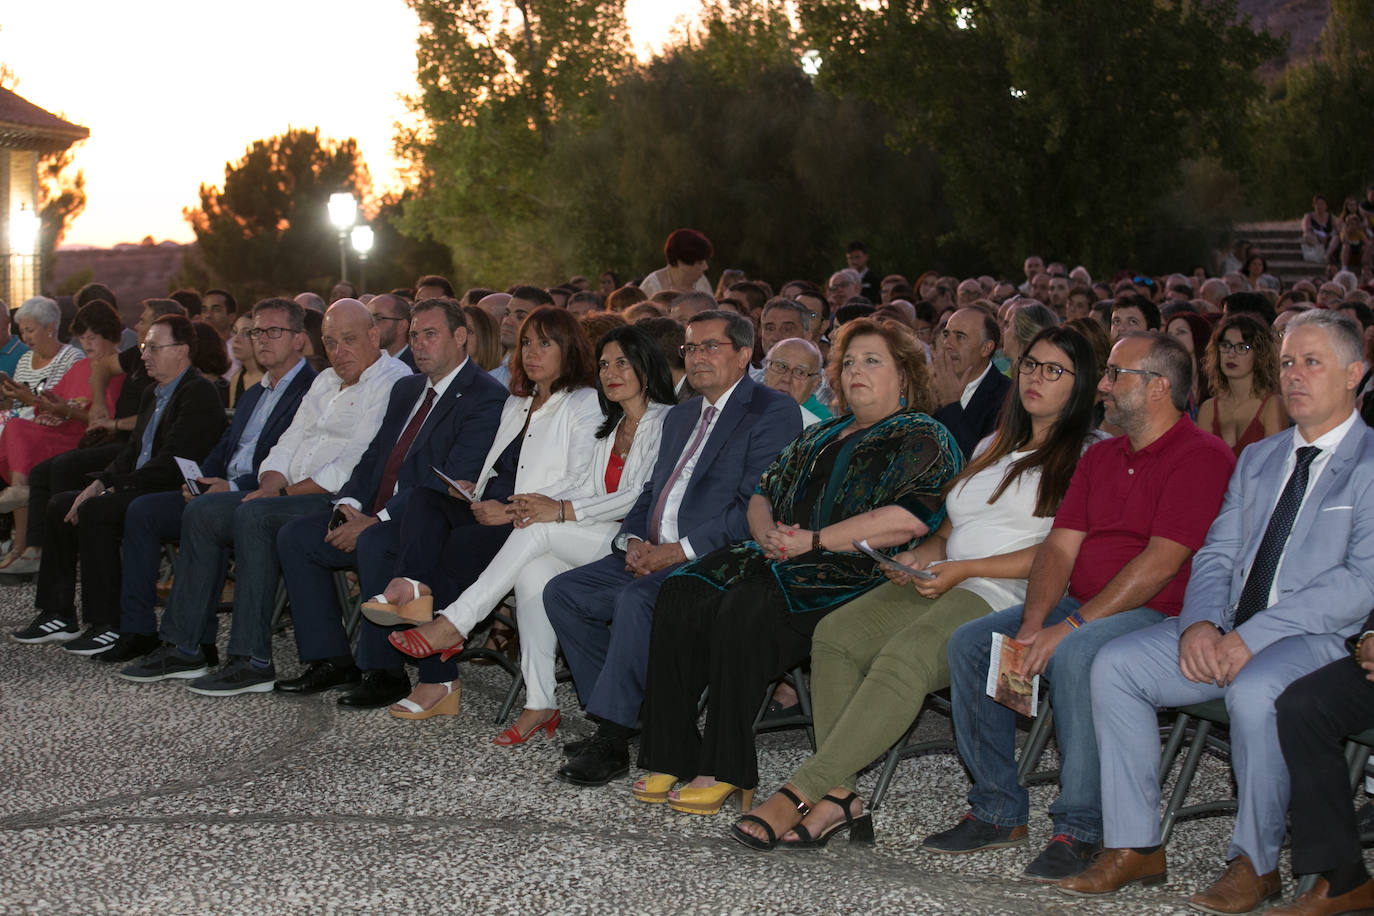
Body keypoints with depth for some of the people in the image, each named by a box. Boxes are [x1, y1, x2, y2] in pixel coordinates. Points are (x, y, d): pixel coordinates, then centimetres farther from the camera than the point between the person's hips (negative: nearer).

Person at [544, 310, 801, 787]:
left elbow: (757, 507, -14)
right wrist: (633, 541, 2)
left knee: (638, 599, -33)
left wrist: (682, 550, -19)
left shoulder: (774, 412, -4)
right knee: (563, 591, -6)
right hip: (653, 556, 9)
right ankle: (619, 715, -3)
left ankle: (612, 737, -25)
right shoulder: (681, 416, 23)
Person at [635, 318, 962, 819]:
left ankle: (725, 772, -25)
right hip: (781, 561, 7)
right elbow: (763, 491, 27)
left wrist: (812, 540, -14)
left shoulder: (924, 439, 2)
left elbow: (909, 519, -14)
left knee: (744, 612, -33)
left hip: (854, 572, -7)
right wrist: (767, 532, 1)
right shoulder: (822, 435, 28)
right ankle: (670, 757, -19)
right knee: (682, 597, -19)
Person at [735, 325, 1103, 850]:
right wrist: (923, 555, 4)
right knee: (835, 635, -20)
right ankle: (838, 792, -24)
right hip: (939, 585, 8)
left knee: (903, 657, -34)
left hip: (1005, 596, -7)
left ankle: (799, 793, -34)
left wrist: (963, 569, -13)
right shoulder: (993, 446, 28)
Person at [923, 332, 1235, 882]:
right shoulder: (1100, 458, 17)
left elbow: (1162, 563, -19)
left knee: (1076, 655, -37)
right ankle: (998, 811, -2)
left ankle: (1081, 830, -25)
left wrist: (1072, 625, -22)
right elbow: (1059, 547, 9)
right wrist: (1032, 624, -9)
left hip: (1156, 615, -8)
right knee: (969, 643, -9)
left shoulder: (1203, 458, -10)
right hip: (1081, 608, 8)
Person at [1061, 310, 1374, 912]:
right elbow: (1216, 555, 15)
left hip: (1322, 637, -6)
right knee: (1115, 665, -11)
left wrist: (1252, 637, -21)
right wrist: (1200, 623, -8)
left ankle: (1256, 864, -16)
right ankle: (1135, 846, -5)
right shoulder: (1258, 459, 20)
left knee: (1253, 692, -36)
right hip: (1228, 636, 7)